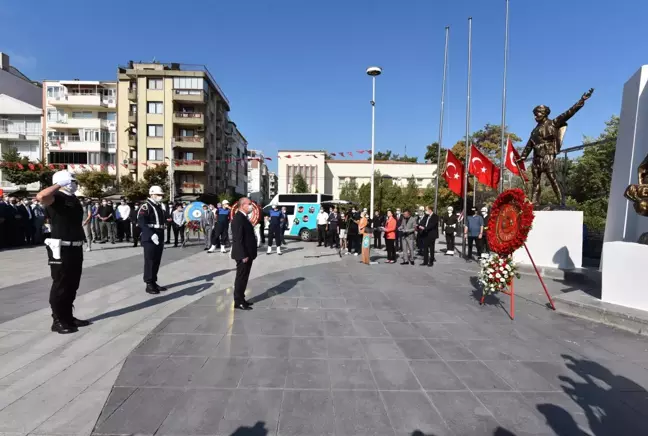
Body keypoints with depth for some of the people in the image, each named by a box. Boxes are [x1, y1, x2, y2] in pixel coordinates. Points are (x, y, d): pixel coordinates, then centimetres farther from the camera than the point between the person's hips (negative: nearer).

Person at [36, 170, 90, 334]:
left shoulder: (74, 199, 15)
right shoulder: (57, 197, -11)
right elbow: (41, 196, -36)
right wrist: (59, 184, -23)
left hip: (75, 247, 9)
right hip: (61, 248, -9)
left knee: (72, 284, 14)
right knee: (60, 284, 0)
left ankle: (68, 317, 26)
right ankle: (58, 321, 10)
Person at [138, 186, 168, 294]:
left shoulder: (160, 207, 17)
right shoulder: (146, 206, -10)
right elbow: (141, 222, -21)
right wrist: (151, 235, -31)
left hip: (159, 239, 8)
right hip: (150, 240, -8)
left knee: (157, 261, 13)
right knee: (150, 262, -3)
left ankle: (154, 282, 22)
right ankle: (149, 285, 4)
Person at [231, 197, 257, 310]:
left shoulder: (244, 217, 15)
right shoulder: (238, 218, -18)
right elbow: (238, 239, -23)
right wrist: (243, 255, -24)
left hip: (247, 254, 10)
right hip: (243, 255, -10)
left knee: (244, 278, 16)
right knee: (241, 278, -1)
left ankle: (241, 299, 25)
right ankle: (238, 302, 7)